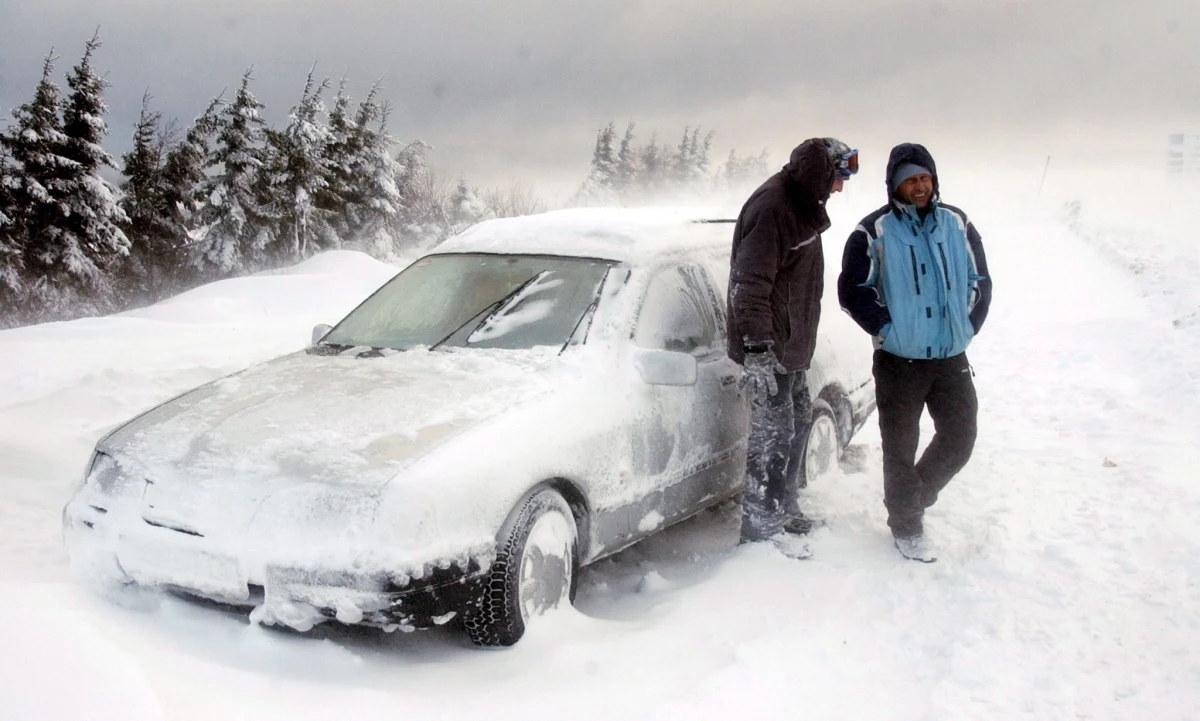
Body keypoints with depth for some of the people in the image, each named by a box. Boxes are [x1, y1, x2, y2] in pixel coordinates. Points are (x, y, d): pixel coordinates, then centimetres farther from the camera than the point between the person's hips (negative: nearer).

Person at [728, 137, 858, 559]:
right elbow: (750, 285, -25)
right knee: (774, 433, -5)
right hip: (767, 349, -10)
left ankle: (785, 510, 32)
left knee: (798, 421, 18)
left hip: (791, 346, 11)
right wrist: (757, 347, -28)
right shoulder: (771, 207, -20)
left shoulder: (802, 205, 13)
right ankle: (760, 528, 6)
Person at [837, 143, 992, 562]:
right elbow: (852, 291, -8)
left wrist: (967, 328, 2)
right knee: (900, 448, 4)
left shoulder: (957, 225, 5)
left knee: (959, 439, 9)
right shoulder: (874, 232, -8)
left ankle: (916, 495, 34)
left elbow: (981, 283, 11)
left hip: (952, 358, 4)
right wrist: (888, 329, -11)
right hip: (899, 360, -4)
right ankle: (906, 527, 21)